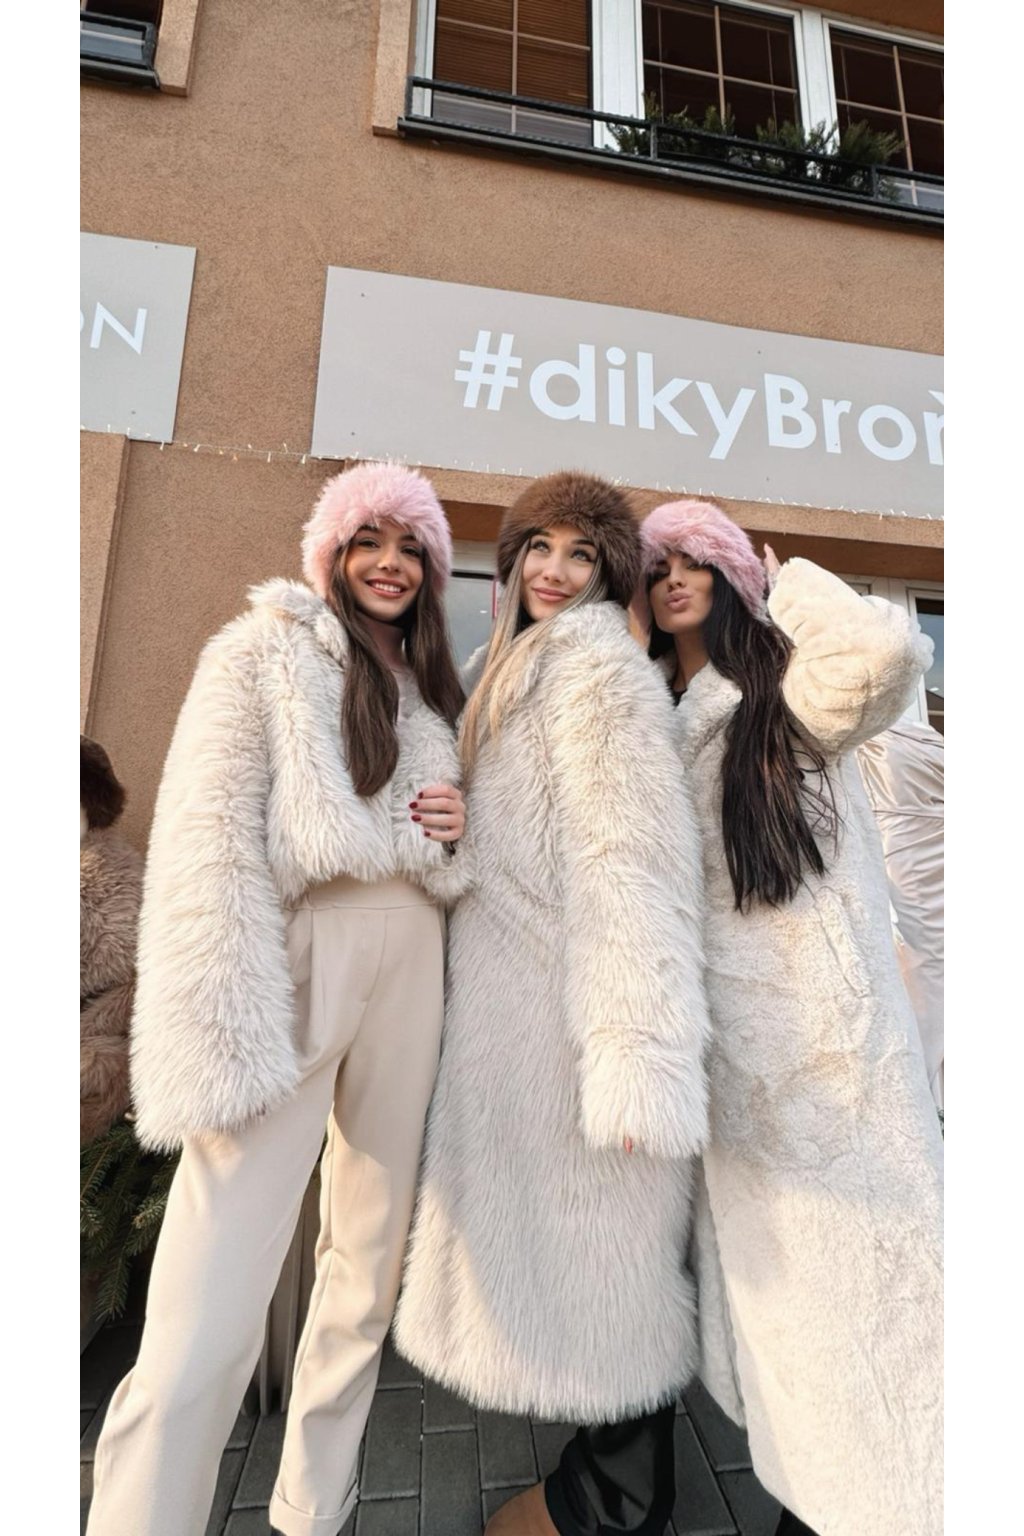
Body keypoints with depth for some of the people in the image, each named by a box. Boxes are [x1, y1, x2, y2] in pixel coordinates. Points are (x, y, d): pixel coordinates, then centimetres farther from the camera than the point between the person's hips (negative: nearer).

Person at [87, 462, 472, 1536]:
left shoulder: (431, 687, 20)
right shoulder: (265, 650, 3)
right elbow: (208, 850, -9)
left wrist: (460, 828, 3)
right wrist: (228, 1037, -17)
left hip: (407, 966, 6)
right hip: (292, 960, -5)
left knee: (370, 1263, 15)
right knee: (210, 1313, -7)